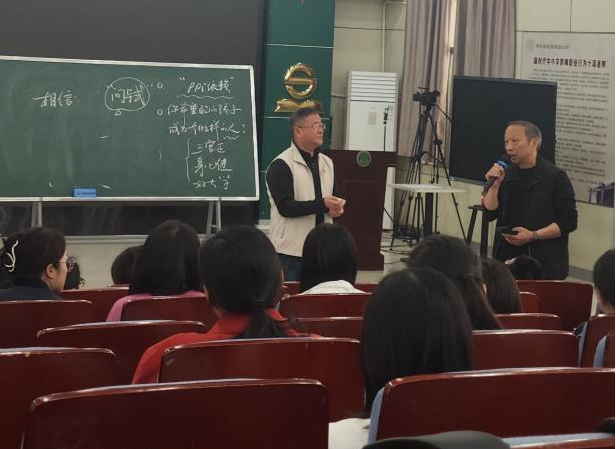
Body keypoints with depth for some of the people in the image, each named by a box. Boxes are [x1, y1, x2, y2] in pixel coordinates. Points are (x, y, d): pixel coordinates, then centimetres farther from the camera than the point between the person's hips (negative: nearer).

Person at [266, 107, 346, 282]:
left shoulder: (326, 163, 16)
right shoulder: (280, 165, -9)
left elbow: (334, 196, 25)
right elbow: (285, 207, -17)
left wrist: (336, 207, -1)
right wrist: (323, 204, -24)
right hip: (290, 248, -6)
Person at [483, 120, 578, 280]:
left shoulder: (555, 176, -6)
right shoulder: (506, 175, 10)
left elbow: (569, 222, -9)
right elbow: (490, 214, 8)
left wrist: (533, 236, -18)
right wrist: (494, 186, -7)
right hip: (506, 259, 4)